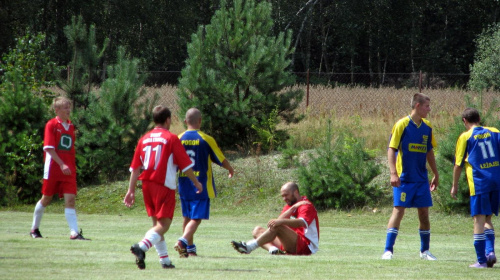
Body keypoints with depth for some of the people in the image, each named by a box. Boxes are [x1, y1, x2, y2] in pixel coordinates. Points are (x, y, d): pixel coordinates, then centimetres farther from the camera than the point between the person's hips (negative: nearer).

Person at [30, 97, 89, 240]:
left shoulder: (70, 127, 11)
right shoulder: (51, 125, -5)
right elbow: (49, 148, -13)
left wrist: (72, 166, 12)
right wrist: (62, 165, -20)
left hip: (68, 170, 4)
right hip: (53, 168, -4)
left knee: (70, 200, -7)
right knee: (46, 199, 7)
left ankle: (74, 232, -15)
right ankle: (34, 228, 26)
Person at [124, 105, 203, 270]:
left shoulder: (144, 139, 9)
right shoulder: (171, 139, -5)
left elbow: (135, 168, 10)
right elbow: (185, 165, -5)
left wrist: (131, 190, 13)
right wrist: (196, 183, 8)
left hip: (147, 185, 6)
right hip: (165, 186, -6)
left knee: (157, 223, 15)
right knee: (164, 224, -8)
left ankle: (164, 259, 14)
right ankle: (142, 247, -31)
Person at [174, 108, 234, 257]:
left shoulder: (178, 139, 0)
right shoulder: (206, 140, -8)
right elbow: (221, 160, 0)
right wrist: (231, 169, 21)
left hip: (184, 185, 4)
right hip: (201, 186, -4)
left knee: (187, 217, 16)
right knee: (197, 218, -6)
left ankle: (190, 248, 20)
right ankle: (183, 241, -27)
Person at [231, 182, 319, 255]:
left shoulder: (306, 206, -5)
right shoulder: (289, 207, 19)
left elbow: (302, 223, -27)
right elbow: (279, 220, -1)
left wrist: (281, 221, -42)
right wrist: (293, 208, -15)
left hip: (306, 247, -9)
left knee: (277, 227, -30)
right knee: (258, 230, 1)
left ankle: (249, 247, -38)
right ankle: (272, 249, -31)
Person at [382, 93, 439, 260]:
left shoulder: (427, 127, 9)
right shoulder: (402, 125, -8)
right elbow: (391, 149, -10)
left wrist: (435, 174, 20)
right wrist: (393, 173, -19)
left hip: (421, 178, 6)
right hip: (404, 178, -6)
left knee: (424, 212, 6)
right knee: (398, 210, -9)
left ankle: (425, 251, 17)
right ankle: (388, 250, -6)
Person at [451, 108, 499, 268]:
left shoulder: (465, 137, 1)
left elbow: (458, 164, 4)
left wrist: (455, 186, 13)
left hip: (479, 182, -4)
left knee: (479, 219, -3)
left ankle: (481, 260, -6)